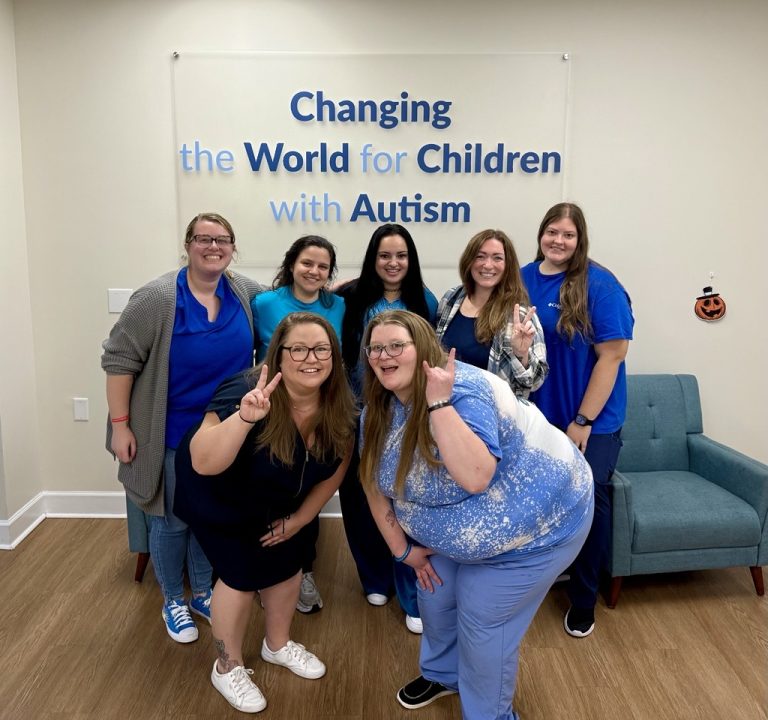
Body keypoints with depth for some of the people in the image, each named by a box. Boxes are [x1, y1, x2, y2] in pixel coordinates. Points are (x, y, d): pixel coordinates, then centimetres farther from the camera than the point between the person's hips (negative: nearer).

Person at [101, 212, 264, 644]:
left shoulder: (246, 293, -3)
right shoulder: (158, 299, -17)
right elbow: (119, 359, -13)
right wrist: (120, 425, -14)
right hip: (174, 434, -4)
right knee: (173, 520, 10)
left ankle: (203, 594, 38)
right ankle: (174, 601, 33)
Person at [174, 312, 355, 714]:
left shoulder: (339, 407, -22)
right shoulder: (244, 394, -37)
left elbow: (336, 467, -6)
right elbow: (203, 463, -46)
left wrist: (300, 518, -2)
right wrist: (243, 418, -61)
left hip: (281, 504, 6)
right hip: (221, 501, -5)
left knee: (288, 564, 15)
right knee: (243, 575, -1)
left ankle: (278, 645, 43)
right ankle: (227, 668, 26)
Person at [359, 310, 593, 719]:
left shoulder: (464, 391, -31)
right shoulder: (377, 411, -8)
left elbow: (475, 478, -43)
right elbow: (375, 482, 2)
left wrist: (439, 403, -43)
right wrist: (402, 547, 5)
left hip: (536, 525, -7)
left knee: (482, 621, 1)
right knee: (435, 595, 18)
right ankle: (443, 673, 49)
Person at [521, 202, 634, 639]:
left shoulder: (600, 285, -14)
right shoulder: (523, 280, 0)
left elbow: (612, 355, -16)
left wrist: (583, 421, -16)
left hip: (592, 420, -3)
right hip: (538, 416, 4)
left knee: (587, 503, 6)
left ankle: (583, 602, 27)